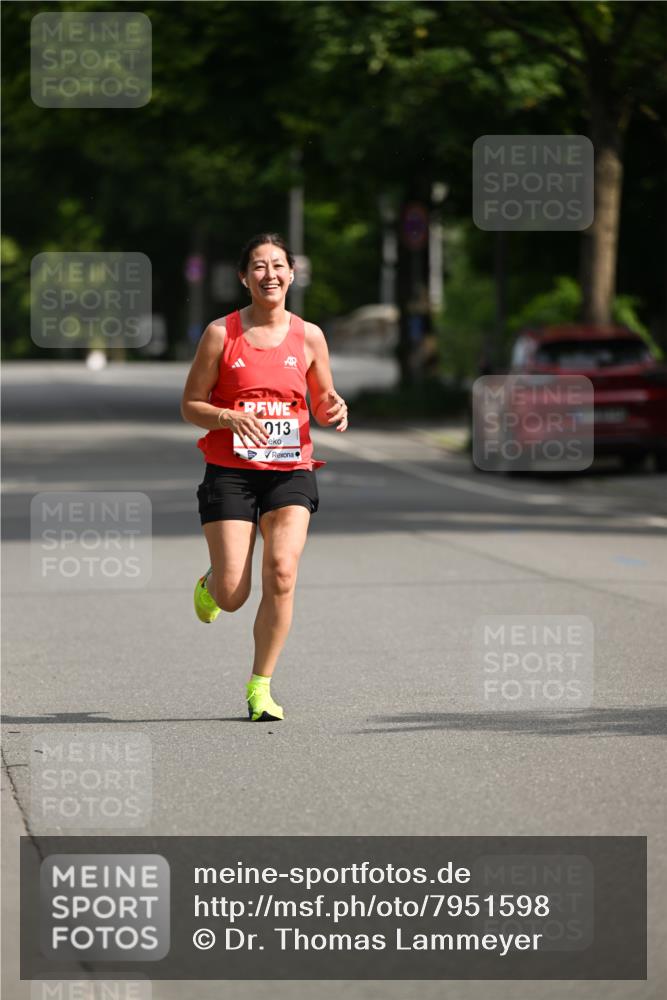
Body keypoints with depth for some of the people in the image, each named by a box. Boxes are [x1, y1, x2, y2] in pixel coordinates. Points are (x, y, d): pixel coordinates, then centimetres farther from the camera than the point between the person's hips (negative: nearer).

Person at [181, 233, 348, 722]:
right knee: (232, 597, -6)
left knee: (282, 573, -18)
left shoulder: (308, 336, 5)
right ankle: (210, 584, 34)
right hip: (230, 472, -1)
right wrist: (231, 417, -19)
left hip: (291, 471, 1)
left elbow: (323, 403, 16)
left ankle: (261, 686, -4)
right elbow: (190, 406, 1)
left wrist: (336, 410, -8)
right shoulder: (221, 333, -1)